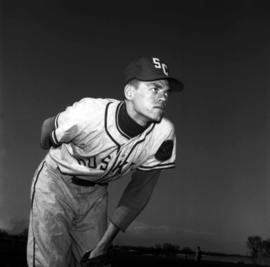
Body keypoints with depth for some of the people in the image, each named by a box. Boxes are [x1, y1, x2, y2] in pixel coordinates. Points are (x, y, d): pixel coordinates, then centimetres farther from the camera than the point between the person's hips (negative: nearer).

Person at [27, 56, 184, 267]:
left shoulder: (163, 135, -22)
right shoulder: (87, 115, -32)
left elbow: (139, 191, -8)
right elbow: (48, 129, -8)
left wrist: (105, 242, -6)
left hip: (96, 193, 4)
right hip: (55, 184, -3)